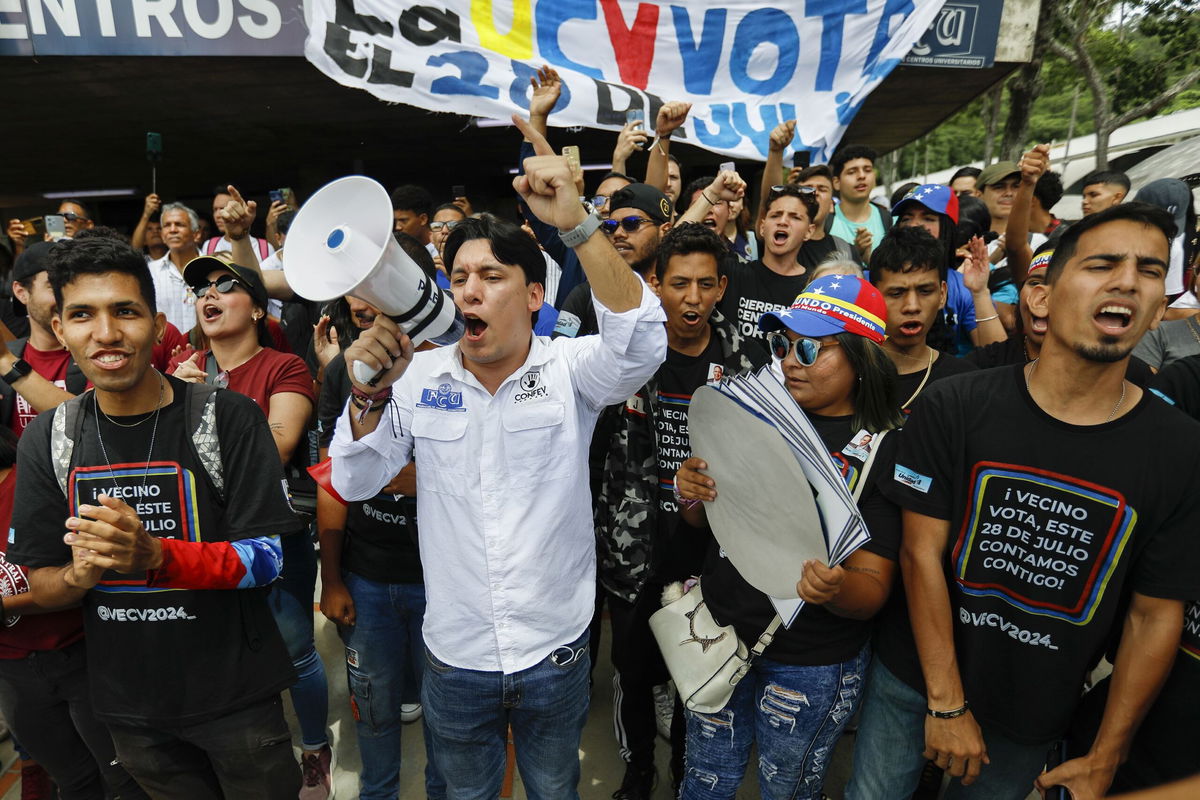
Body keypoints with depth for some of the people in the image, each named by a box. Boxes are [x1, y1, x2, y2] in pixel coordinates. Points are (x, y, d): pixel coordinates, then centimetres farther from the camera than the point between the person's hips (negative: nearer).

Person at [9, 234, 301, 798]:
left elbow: (267, 560, -16)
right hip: (128, 704, 4)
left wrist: (155, 555, -31)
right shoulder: (47, 440, -3)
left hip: (236, 694, -3)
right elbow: (40, 588, 1)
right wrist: (80, 573, -21)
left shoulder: (229, 417, -16)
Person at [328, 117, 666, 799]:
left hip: (556, 651, -1)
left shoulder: (570, 370, -12)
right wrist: (371, 394, -23)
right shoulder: (421, 377, -7)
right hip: (455, 657, 2)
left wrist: (577, 222, -41)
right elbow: (354, 483, -5)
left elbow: (642, 344, -32)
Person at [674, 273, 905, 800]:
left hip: (810, 668, -3)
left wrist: (837, 590, -36)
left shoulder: (884, 449, -14)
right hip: (719, 635, 3)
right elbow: (705, 520, 7)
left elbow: (873, 588, -14)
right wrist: (691, 495, -15)